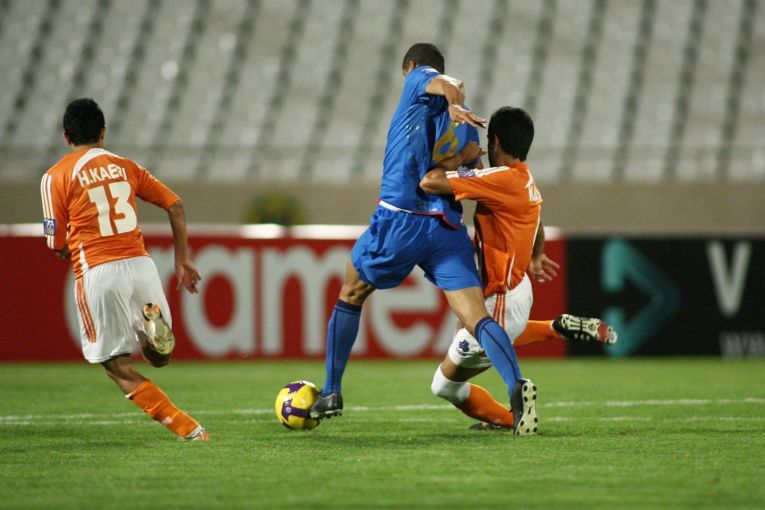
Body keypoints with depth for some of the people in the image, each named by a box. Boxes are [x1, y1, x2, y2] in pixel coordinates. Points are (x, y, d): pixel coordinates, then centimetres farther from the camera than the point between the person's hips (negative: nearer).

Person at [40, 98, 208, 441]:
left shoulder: (56, 177, 3)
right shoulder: (125, 166, 14)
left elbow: (57, 244, 1)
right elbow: (175, 205, 11)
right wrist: (182, 259, 17)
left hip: (98, 271, -3)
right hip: (141, 264, 3)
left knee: (119, 367, 7)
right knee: (159, 357, 16)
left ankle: (188, 428, -6)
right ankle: (153, 323, -20)